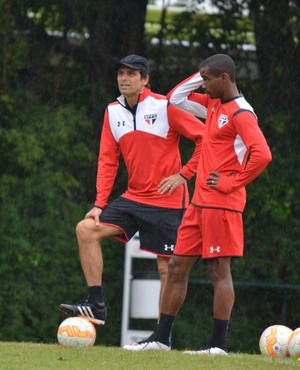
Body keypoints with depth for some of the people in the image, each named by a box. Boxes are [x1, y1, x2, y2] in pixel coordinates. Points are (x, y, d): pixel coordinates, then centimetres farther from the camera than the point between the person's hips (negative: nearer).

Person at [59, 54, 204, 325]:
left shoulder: (164, 107, -11)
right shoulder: (113, 112, 6)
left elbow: (205, 138, -10)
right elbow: (108, 161, 7)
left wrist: (184, 174, -14)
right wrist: (100, 204, -1)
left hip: (168, 202, -6)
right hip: (134, 198, 6)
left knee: (167, 267, -3)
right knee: (87, 229, -10)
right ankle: (96, 305, -10)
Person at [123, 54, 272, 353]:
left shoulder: (241, 113, -14)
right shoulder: (213, 105, 14)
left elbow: (261, 154, -24)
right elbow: (175, 98, 26)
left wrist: (230, 183, -17)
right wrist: (201, 76, 12)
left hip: (221, 204, -9)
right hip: (200, 202, 9)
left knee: (219, 270, -6)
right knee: (177, 266, 9)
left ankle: (218, 344, -2)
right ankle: (160, 338, 13)